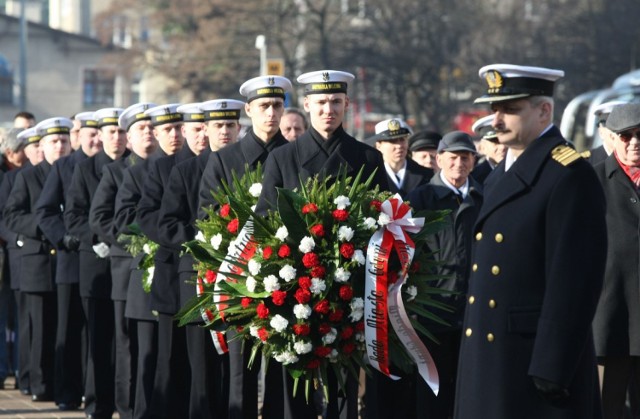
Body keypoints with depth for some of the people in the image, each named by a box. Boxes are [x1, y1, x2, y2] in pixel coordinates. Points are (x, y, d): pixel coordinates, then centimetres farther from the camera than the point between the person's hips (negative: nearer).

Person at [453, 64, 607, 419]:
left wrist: (551, 370, -21)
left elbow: (574, 282, -18)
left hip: (535, 356, -8)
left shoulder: (570, 176, -13)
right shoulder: (501, 175, 15)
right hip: (486, 357, 8)